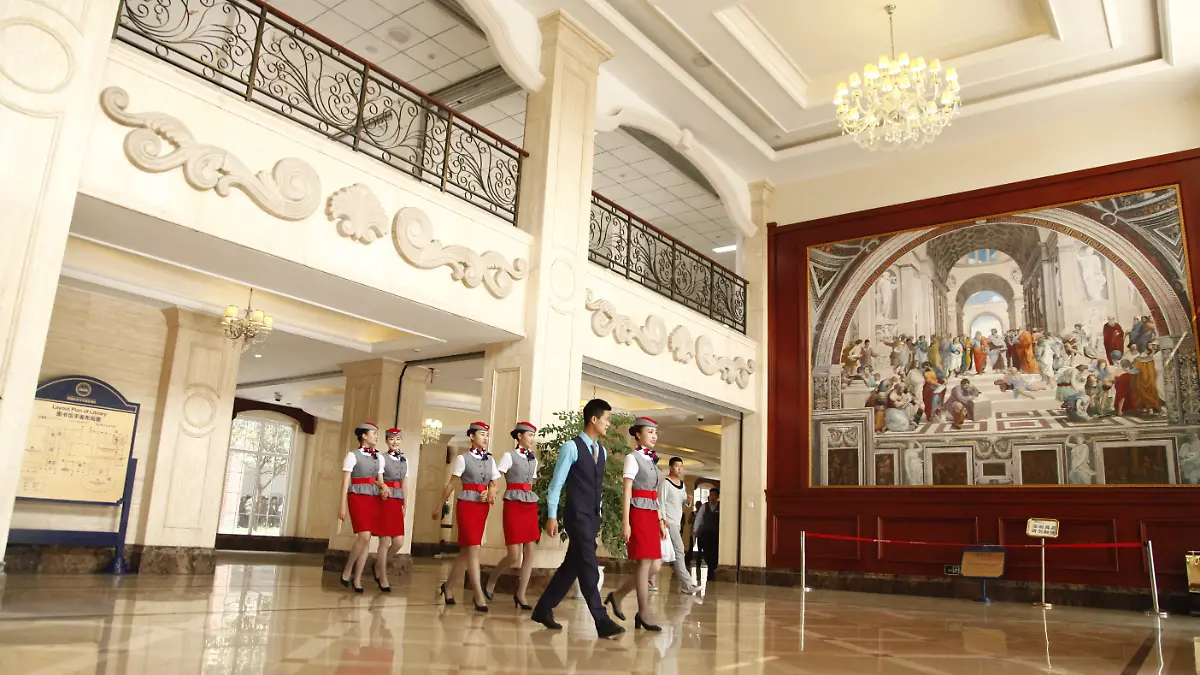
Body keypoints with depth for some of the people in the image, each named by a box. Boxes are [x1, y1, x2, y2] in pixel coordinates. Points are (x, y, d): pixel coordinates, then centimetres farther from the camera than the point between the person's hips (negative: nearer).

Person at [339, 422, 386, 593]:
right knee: (364, 537, -16)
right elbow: (345, 482, -7)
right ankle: (347, 571, 5)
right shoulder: (353, 455, -3)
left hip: (374, 499, 6)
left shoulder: (378, 457, 14)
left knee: (366, 540, 3)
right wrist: (343, 506, -11)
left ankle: (357, 579, 11)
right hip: (358, 497, -6)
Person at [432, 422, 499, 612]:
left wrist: (491, 492, -10)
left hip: (483, 506, 6)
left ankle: (447, 587, 27)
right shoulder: (463, 458, -4)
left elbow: (493, 483, 13)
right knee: (473, 549, -11)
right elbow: (451, 485, 0)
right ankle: (479, 596, -10)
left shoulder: (490, 460, 11)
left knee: (466, 550, 11)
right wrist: (439, 507, 3)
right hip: (467, 504, -5)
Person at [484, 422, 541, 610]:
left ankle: (520, 594, 10)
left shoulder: (533, 460, 14)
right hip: (514, 506, -6)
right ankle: (491, 581, 19)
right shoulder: (509, 456, -5)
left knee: (529, 552, 1)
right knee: (514, 555, -7)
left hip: (530, 506, 6)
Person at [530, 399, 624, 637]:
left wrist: (598, 514, 15)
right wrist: (552, 516, -12)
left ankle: (543, 609, 21)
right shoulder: (571, 447, -9)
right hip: (577, 515, -8)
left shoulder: (602, 452, 13)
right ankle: (602, 620, -9)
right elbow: (556, 483, -9)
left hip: (593, 517, 8)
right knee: (589, 568, -10)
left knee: (572, 566, 10)